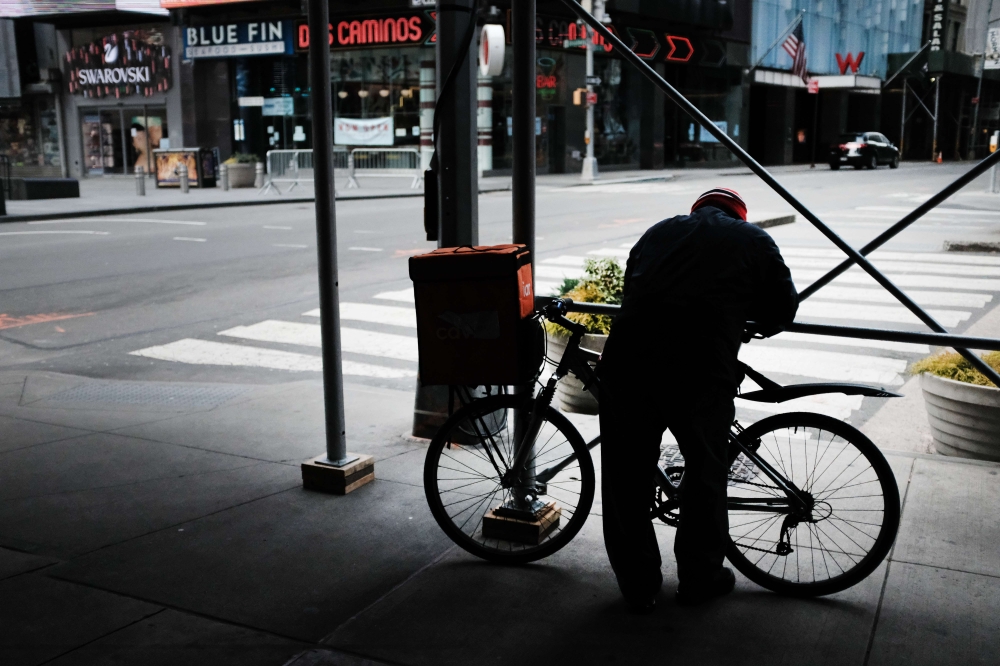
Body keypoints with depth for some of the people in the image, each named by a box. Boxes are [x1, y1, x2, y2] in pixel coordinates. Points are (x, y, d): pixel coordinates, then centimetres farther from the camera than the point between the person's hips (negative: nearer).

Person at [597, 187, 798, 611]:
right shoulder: (755, 241, 18)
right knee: (705, 472, 18)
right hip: (701, 367, -2)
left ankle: (637, 586, 25)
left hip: (627, 358, 3)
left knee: (626, 476, 15)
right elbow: (783, 310, 19)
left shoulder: (659, 231, 25)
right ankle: (700, 579, 32)